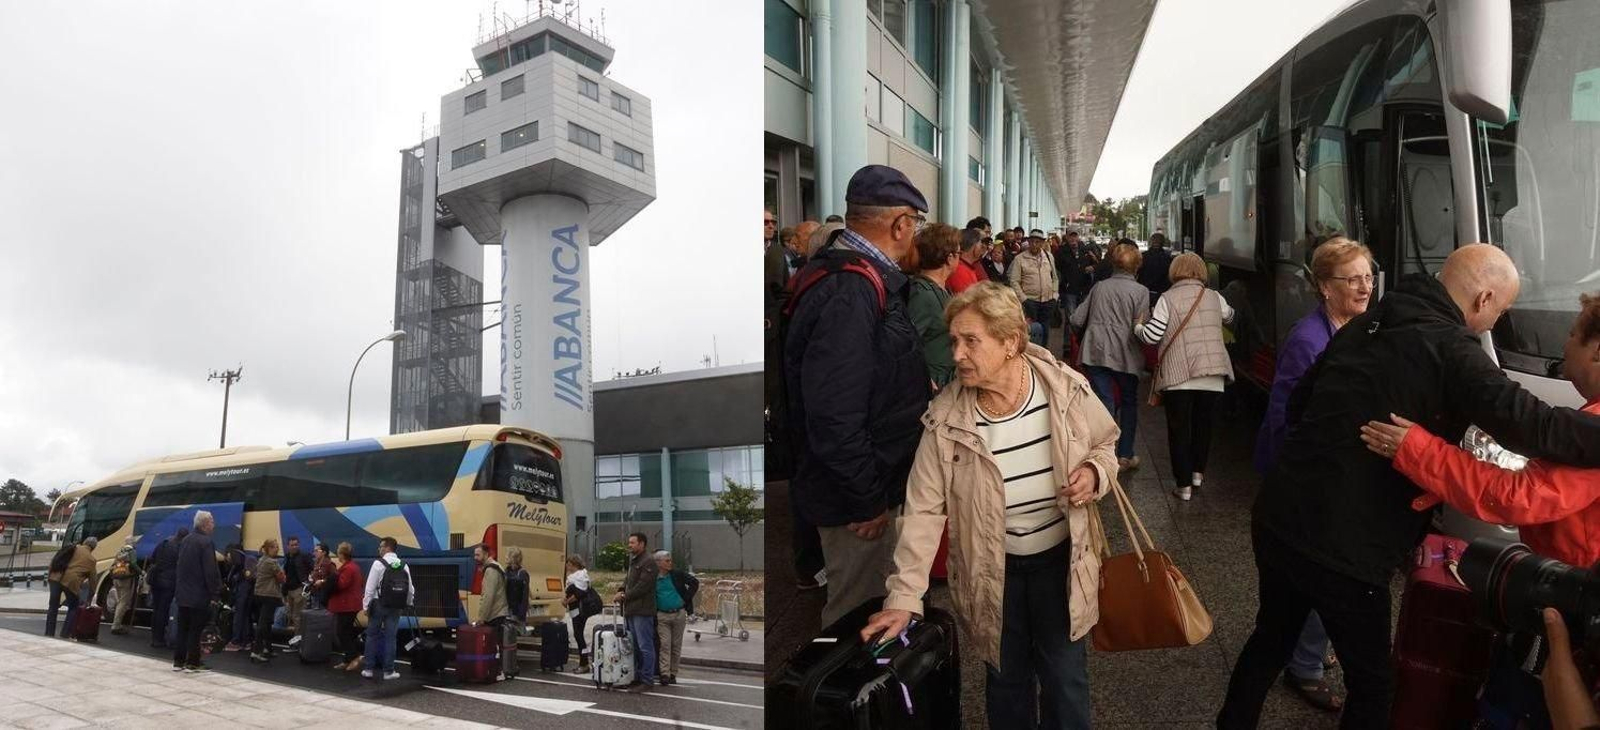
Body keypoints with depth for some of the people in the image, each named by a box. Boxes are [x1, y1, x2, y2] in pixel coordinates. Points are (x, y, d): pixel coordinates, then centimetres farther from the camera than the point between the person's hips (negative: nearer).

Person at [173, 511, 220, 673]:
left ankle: (178, 661, 17)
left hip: (182, 594, 8)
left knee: (183, 628, 13)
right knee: (196, 629, 0)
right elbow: (211, 570, -19)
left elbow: (179, 566, 15)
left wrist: (177, 588, 19)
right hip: (199, 594, -8)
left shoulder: (185, 541, 9)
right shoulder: (206, 542, -16)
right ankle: (193, 663, 3)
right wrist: (215, 590, -11)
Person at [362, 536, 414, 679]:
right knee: (390, 638, 8)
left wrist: (366, 605, -3)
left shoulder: (378, 564, -11)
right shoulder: (404, 566, 2)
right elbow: (410, 588, 6)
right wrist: (409, 603, 21)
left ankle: (368, 668, 12)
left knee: (372, 636, 10)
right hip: (396, 607, 3)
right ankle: (388, 670, 9)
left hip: (378, 605, -3)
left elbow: (370, 587, -11)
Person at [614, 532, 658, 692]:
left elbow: (643, 586, -18)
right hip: (632, 610, 10)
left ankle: (647, 680, -2)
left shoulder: (648, 562, -12)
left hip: (642, 610, -10)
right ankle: (637, 677, 21)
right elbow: (628, 579, 24)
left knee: (645, 646, -5)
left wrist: (625, 596, -11)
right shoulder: (633, 561, 20)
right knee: (635, 646, 14)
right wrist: (621, 591, 4)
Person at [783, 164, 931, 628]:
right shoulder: (849, 294, -27)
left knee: (874, 599, 25)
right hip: (857, 500, -10)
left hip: (875, 483, 10)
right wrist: (868, 500, -21)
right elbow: (833, 418, -31)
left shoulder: (861, 277, 7)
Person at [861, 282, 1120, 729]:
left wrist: (1094, 473, -19)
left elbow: (1105, 443, 4)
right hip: (992, 570, 0)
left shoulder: (1068, 390, -17)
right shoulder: (946, 420, -20)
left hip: (1060, 558, 1)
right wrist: (904, 597, -21)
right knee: (1007, 679, 18)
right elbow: (924, 511, -16)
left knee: (1066, 679, 15)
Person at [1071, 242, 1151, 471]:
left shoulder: (1099, 287, 6)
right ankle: (1125, 455, 18)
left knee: (1104, 403, 1)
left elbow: (1077, 319, 7)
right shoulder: (1140, 291, -4)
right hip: (1125, 354, -2)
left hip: (1096, 351, 2)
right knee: (1129, 402, 16)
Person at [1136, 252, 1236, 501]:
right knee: (1203, 425, 19)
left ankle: (1184, 484, 6)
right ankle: (1198, 472, 23)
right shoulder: (1214, 297, 8)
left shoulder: (1168, 299, -4)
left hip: (1178, 375, -3)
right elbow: (1229, 316, 29)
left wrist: (1138, 327, 10)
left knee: (1179, 430, 5)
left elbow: (1152, 336, -9)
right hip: (1212, 375, 3)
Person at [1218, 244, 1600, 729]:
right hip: (1343, 549, -8)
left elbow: (1299, 402, 20)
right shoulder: (1450, 347, -12)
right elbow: (1533, 427, -25)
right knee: (1372, 684, 11)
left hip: (1275, 521, 8)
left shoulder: (1365, 325, 11)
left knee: (1271, 638, 26)